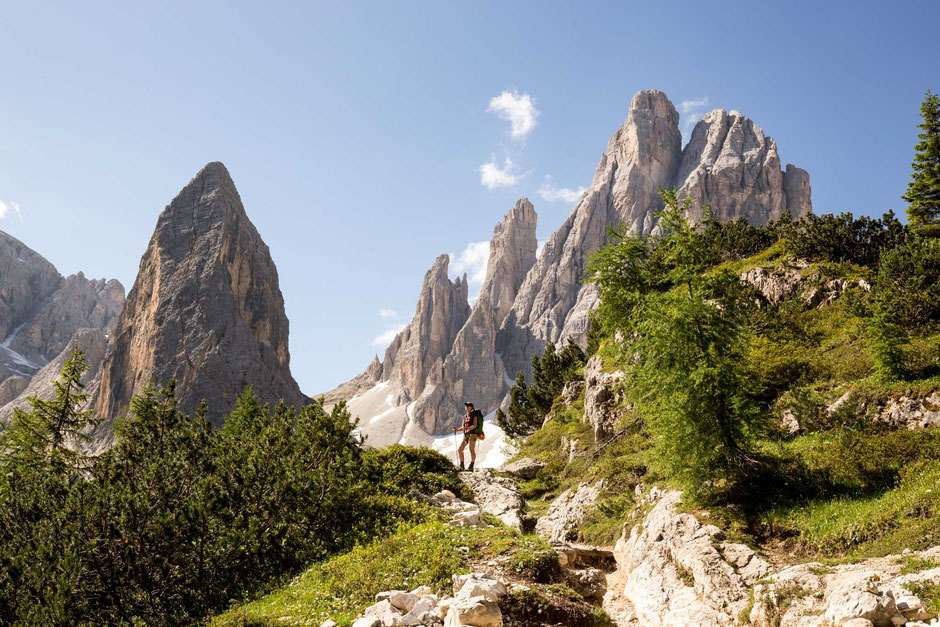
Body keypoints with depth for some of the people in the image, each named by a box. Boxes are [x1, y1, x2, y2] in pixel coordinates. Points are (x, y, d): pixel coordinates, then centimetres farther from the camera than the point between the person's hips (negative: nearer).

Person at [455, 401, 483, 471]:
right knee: (459, 450, 0)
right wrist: (457, 430, 2)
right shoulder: (465, 416, 19)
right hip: (466, 435, 7)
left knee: (472, 450, -16)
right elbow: (463, 427, 21)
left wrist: (467, 428, -30)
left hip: (473, 434, -7)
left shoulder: (474, 415, -1)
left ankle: (471, 467, -20)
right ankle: (462, 466, 8)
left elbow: (475, 425, -13)